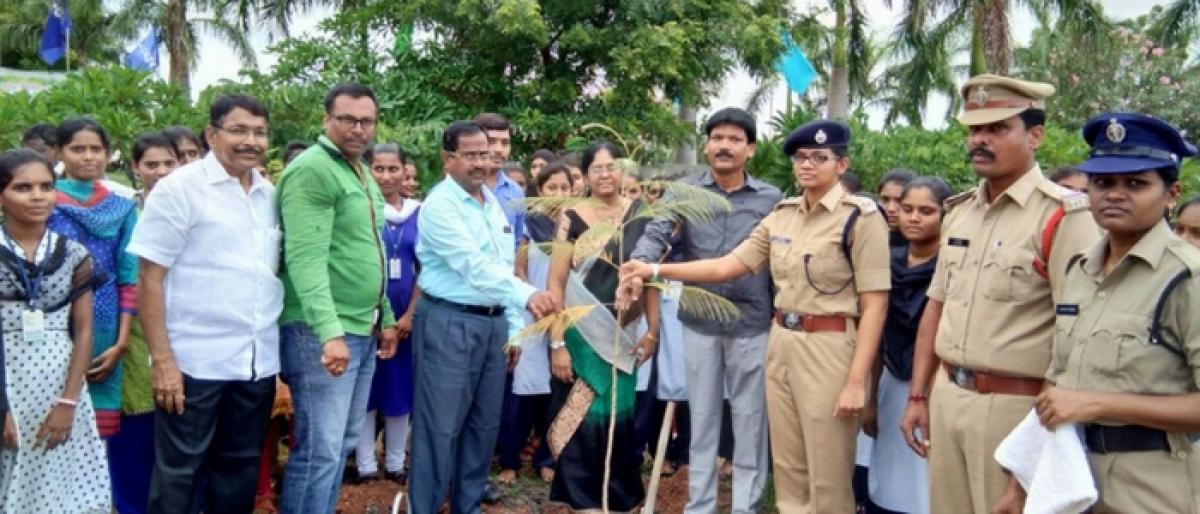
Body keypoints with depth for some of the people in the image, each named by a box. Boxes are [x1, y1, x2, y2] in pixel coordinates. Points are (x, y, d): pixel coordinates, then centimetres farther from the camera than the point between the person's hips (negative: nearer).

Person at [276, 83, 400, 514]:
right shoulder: (311, 170, -13)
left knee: (343, 442, 15)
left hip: (362, 330, 9)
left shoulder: (362, 173, 15)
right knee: (320, 448, -5)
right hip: (323, 333, -9)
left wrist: (385, 318, 21)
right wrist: (329, 331, -29)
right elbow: (306, 260, -22)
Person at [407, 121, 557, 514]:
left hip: (493, 323, 8)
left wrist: (514, 326, 13)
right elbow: (474, 266, -26)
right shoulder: (439, 205, -13)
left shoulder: (494, 203, 12)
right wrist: (527, 296, -37)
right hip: (449, 323, -8)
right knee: (441, 427, -2)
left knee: (484, 424, 15)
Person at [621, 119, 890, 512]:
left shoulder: (861, 217, -9)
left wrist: (857, 381, -18)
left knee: (827, 478, 3)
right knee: (788, 469, 15)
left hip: (830, 347, -6)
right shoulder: (782, 215, 9)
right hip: (781, 344, 6)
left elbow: (874, 304, -12)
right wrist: (657, 270, -3)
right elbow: (727, 266, 6)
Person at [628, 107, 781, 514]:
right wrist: (638, 268, -34)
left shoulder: (772, 199, 1)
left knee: (750, 421, 9)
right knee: (702, 419, 12)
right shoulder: (684, 191, 0)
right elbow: (655, 235, -14)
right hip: (699, 323, 1)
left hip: (753, 325, 0)